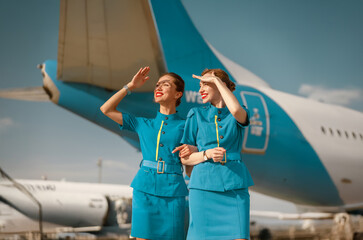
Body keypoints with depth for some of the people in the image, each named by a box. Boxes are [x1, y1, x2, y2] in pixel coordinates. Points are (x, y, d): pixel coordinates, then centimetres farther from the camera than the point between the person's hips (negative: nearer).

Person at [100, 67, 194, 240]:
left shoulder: (184, 126, 8)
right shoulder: (143, 124, 15)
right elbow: (106, 109, 14)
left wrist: (192, 152, -13)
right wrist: (130, 86, 14)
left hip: (172, 192, -1)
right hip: (145, 188, 2)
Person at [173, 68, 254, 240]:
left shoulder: (241, 114, 10)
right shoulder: (196, 115, 10)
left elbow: (236, 111, -18)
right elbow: (184, 158, 8)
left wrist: (216, 80, -6)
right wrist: (206, 154, -13)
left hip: (235, 186, 0)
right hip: (204, 186, 0)